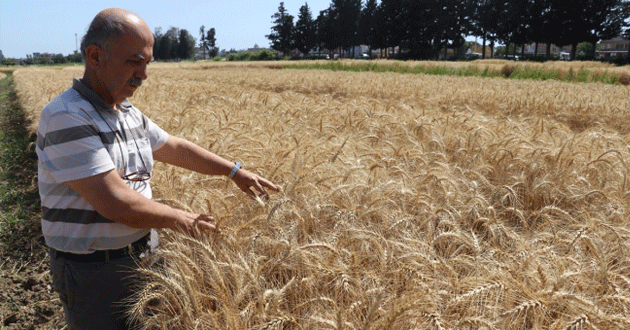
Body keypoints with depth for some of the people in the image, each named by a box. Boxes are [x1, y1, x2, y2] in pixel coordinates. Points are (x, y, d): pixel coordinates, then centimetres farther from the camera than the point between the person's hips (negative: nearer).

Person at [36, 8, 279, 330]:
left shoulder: (129, 114, 4)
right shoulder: (66, 118, -23)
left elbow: (174, 147, 17)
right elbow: (115, 203, -27)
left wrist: (235, 171, 14)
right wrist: (179, 219, -13)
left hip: (141, 254, 8)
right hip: (94, 271, -7)